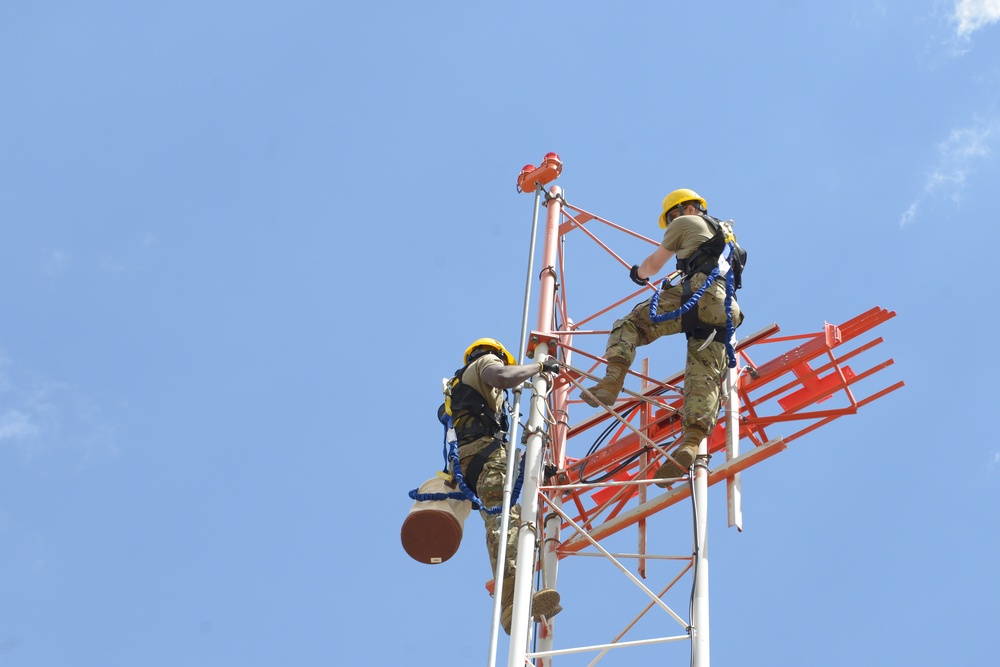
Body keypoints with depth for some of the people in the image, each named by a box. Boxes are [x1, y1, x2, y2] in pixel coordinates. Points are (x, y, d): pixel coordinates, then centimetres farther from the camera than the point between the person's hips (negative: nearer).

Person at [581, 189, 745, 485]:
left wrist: (639, 273, 49)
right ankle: (690, 445, -24)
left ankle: (611, 384, -23)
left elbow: (653, 264, 27)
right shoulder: (725, 233, 39)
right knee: (705, 380, -6)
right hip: (724, 310, 7)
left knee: (629, 325, -1)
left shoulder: (687, 223, 18)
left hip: (696, 294, -7)